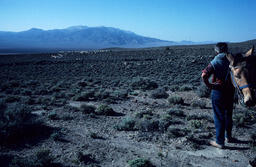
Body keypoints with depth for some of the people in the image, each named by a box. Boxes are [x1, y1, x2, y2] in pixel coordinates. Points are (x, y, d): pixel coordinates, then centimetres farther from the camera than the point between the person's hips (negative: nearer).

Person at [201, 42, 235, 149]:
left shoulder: (215, 62, -13)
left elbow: (204, 75, -25)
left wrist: (209, 85, -12)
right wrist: (233, 85, 6)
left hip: (217, 92, -5)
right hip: (230, 91, 5)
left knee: (219, 117, 4)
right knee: (228, 115, 21)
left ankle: (220, 142, 11)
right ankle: (228, 136, 38)